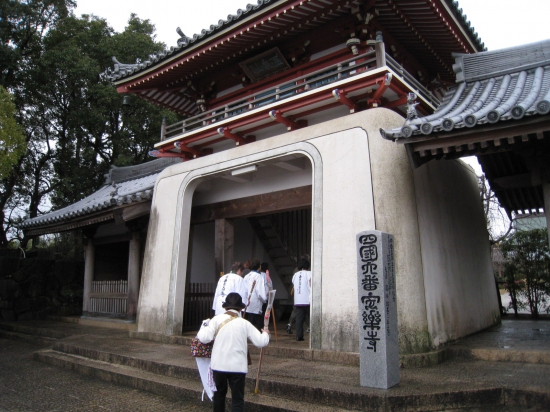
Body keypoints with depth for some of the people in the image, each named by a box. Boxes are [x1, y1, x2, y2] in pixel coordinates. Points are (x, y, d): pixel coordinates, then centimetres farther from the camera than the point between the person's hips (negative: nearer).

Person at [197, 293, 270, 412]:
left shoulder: (217, 319, -5)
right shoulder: (245, 324, -2)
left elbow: (204, 338, -11)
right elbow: (261, 342, -3)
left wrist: (205, 325, 7)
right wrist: (265, 333, 18)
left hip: (219, 365, 1)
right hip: (238, 366, -1)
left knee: (219, 394, 22)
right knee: (237, 399, 7)